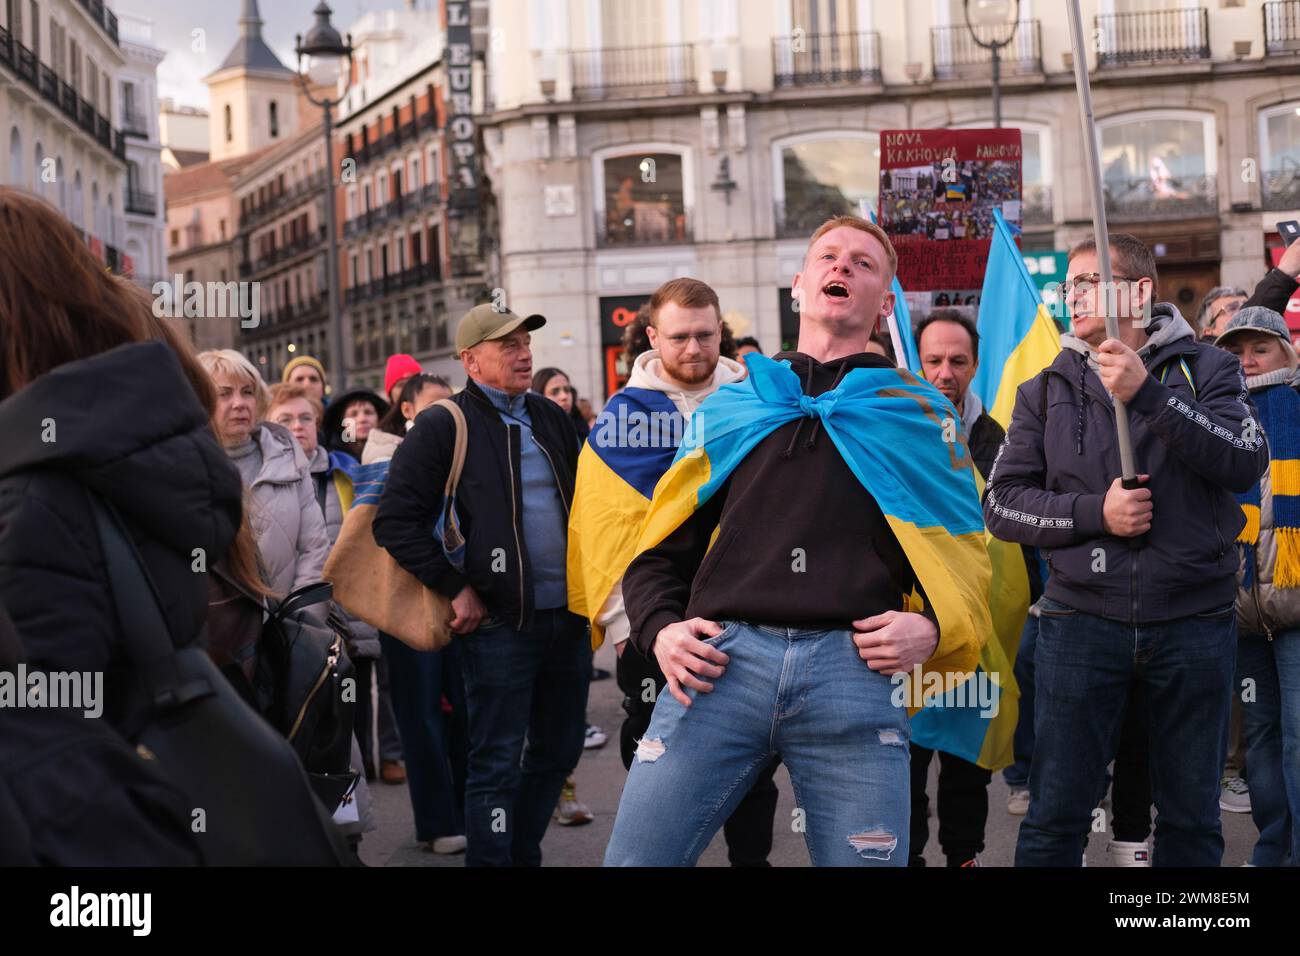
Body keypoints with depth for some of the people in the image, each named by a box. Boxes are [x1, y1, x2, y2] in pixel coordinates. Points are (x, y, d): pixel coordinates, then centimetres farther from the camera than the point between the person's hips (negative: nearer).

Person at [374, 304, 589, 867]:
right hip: (500, 622, -6)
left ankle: (522, 854, 30)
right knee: (497, 763, -2)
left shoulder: (551, 418, 12)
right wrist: (456, 588, -12)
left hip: (569, 616, 7)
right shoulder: (444, 427, -7)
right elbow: (395, 521, -10)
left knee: (558, 751, 15)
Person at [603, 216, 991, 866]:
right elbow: (662, 546, 18)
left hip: (857, 668, -1)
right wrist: (660, 629, 1)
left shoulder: (914, 412, 17)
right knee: (634, 857, -3)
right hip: (721, 660, 1)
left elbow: (962, 552, 15)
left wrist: (929, 628, -4)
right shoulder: (732, 406, 20)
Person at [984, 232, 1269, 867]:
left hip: (1195, 619, 0)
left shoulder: (1205, 369, 4)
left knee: (1192, 815, 10)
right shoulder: (1046, 391, 9)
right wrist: (1095, 512, -12)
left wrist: (1148, 394, -21)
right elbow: (1001, 504, 3)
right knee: (1055, 818, 3)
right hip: (1081, 619, 1)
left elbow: (1246, 463, -13)